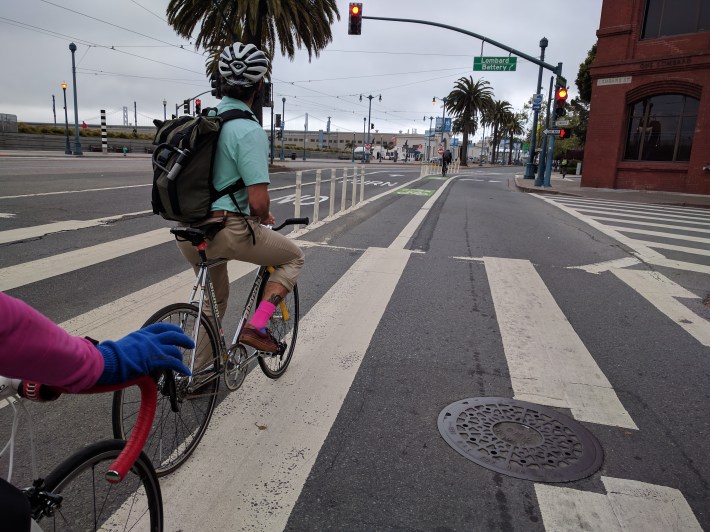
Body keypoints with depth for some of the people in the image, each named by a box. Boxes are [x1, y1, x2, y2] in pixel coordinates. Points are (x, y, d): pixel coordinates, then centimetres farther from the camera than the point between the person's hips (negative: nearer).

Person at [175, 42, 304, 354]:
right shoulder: (249, 131, -16)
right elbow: (258, 202, -22)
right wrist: (264, 218, 2)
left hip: (187, 230, 8)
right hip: (225, 231, -8)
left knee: (214, 297, 28)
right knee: (294, 258, 14)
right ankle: (255, 326, 2)